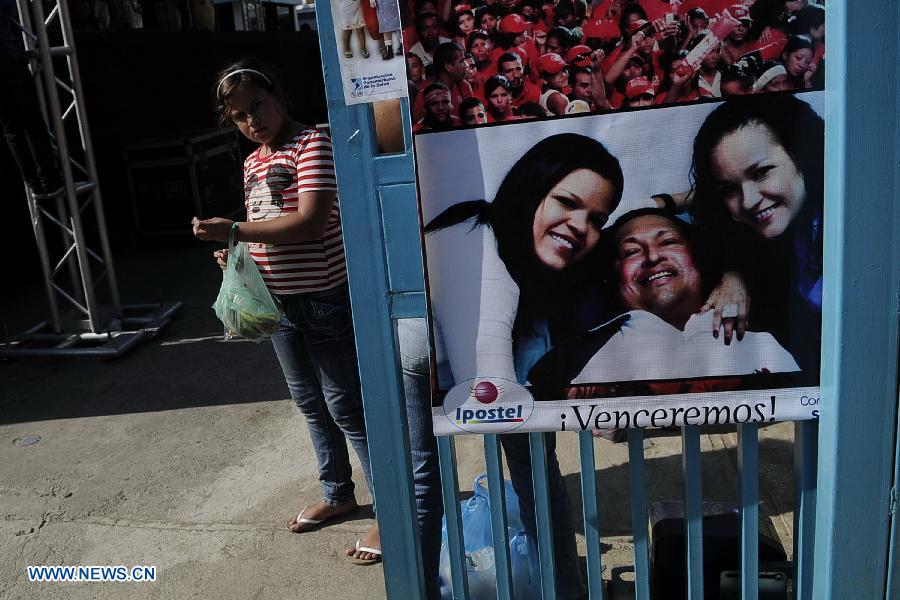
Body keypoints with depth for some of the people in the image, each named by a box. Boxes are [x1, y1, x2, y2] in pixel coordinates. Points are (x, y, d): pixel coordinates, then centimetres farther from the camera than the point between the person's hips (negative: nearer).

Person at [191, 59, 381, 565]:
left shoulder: (312, 143, -14)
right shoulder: (252, 162, 12)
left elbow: (311, 223, -26)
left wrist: (234, 230, -25)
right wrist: (238, 254, -1)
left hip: (326, 299, -8)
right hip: (280, 301, 8)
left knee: (346, 405, -2)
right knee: (311, 403, 18)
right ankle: (338, 494, 36)